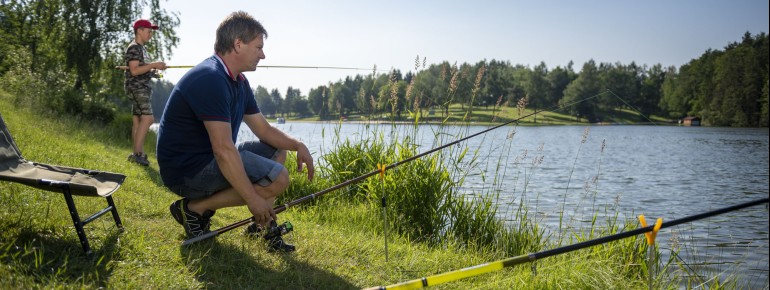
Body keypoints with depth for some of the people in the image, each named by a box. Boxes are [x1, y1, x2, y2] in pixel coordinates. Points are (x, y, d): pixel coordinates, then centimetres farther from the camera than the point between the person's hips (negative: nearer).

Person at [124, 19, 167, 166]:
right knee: (147, 117, -17)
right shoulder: (133, 48, -11)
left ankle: (138, 154, 10)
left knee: (138, 120, 8)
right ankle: (137, 153, -18)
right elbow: (134, 70, -20)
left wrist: (153, 72, 11)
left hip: (142, 87, 10)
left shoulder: (142, 48, 19)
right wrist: (153, 65, -22)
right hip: (136, 87, -10)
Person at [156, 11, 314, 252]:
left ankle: (263, 224, 8)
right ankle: (194, 207, -8)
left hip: (208, 160, 11)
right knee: (278, 178, -19)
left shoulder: (239, 82, 10)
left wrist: (297, 145, -2)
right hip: (186, 170, -10)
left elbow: (263, 129, 15)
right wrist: (253, 199, -25)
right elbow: (223, 149, -28)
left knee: (276, 150, 14)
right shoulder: (210, 79, -23)